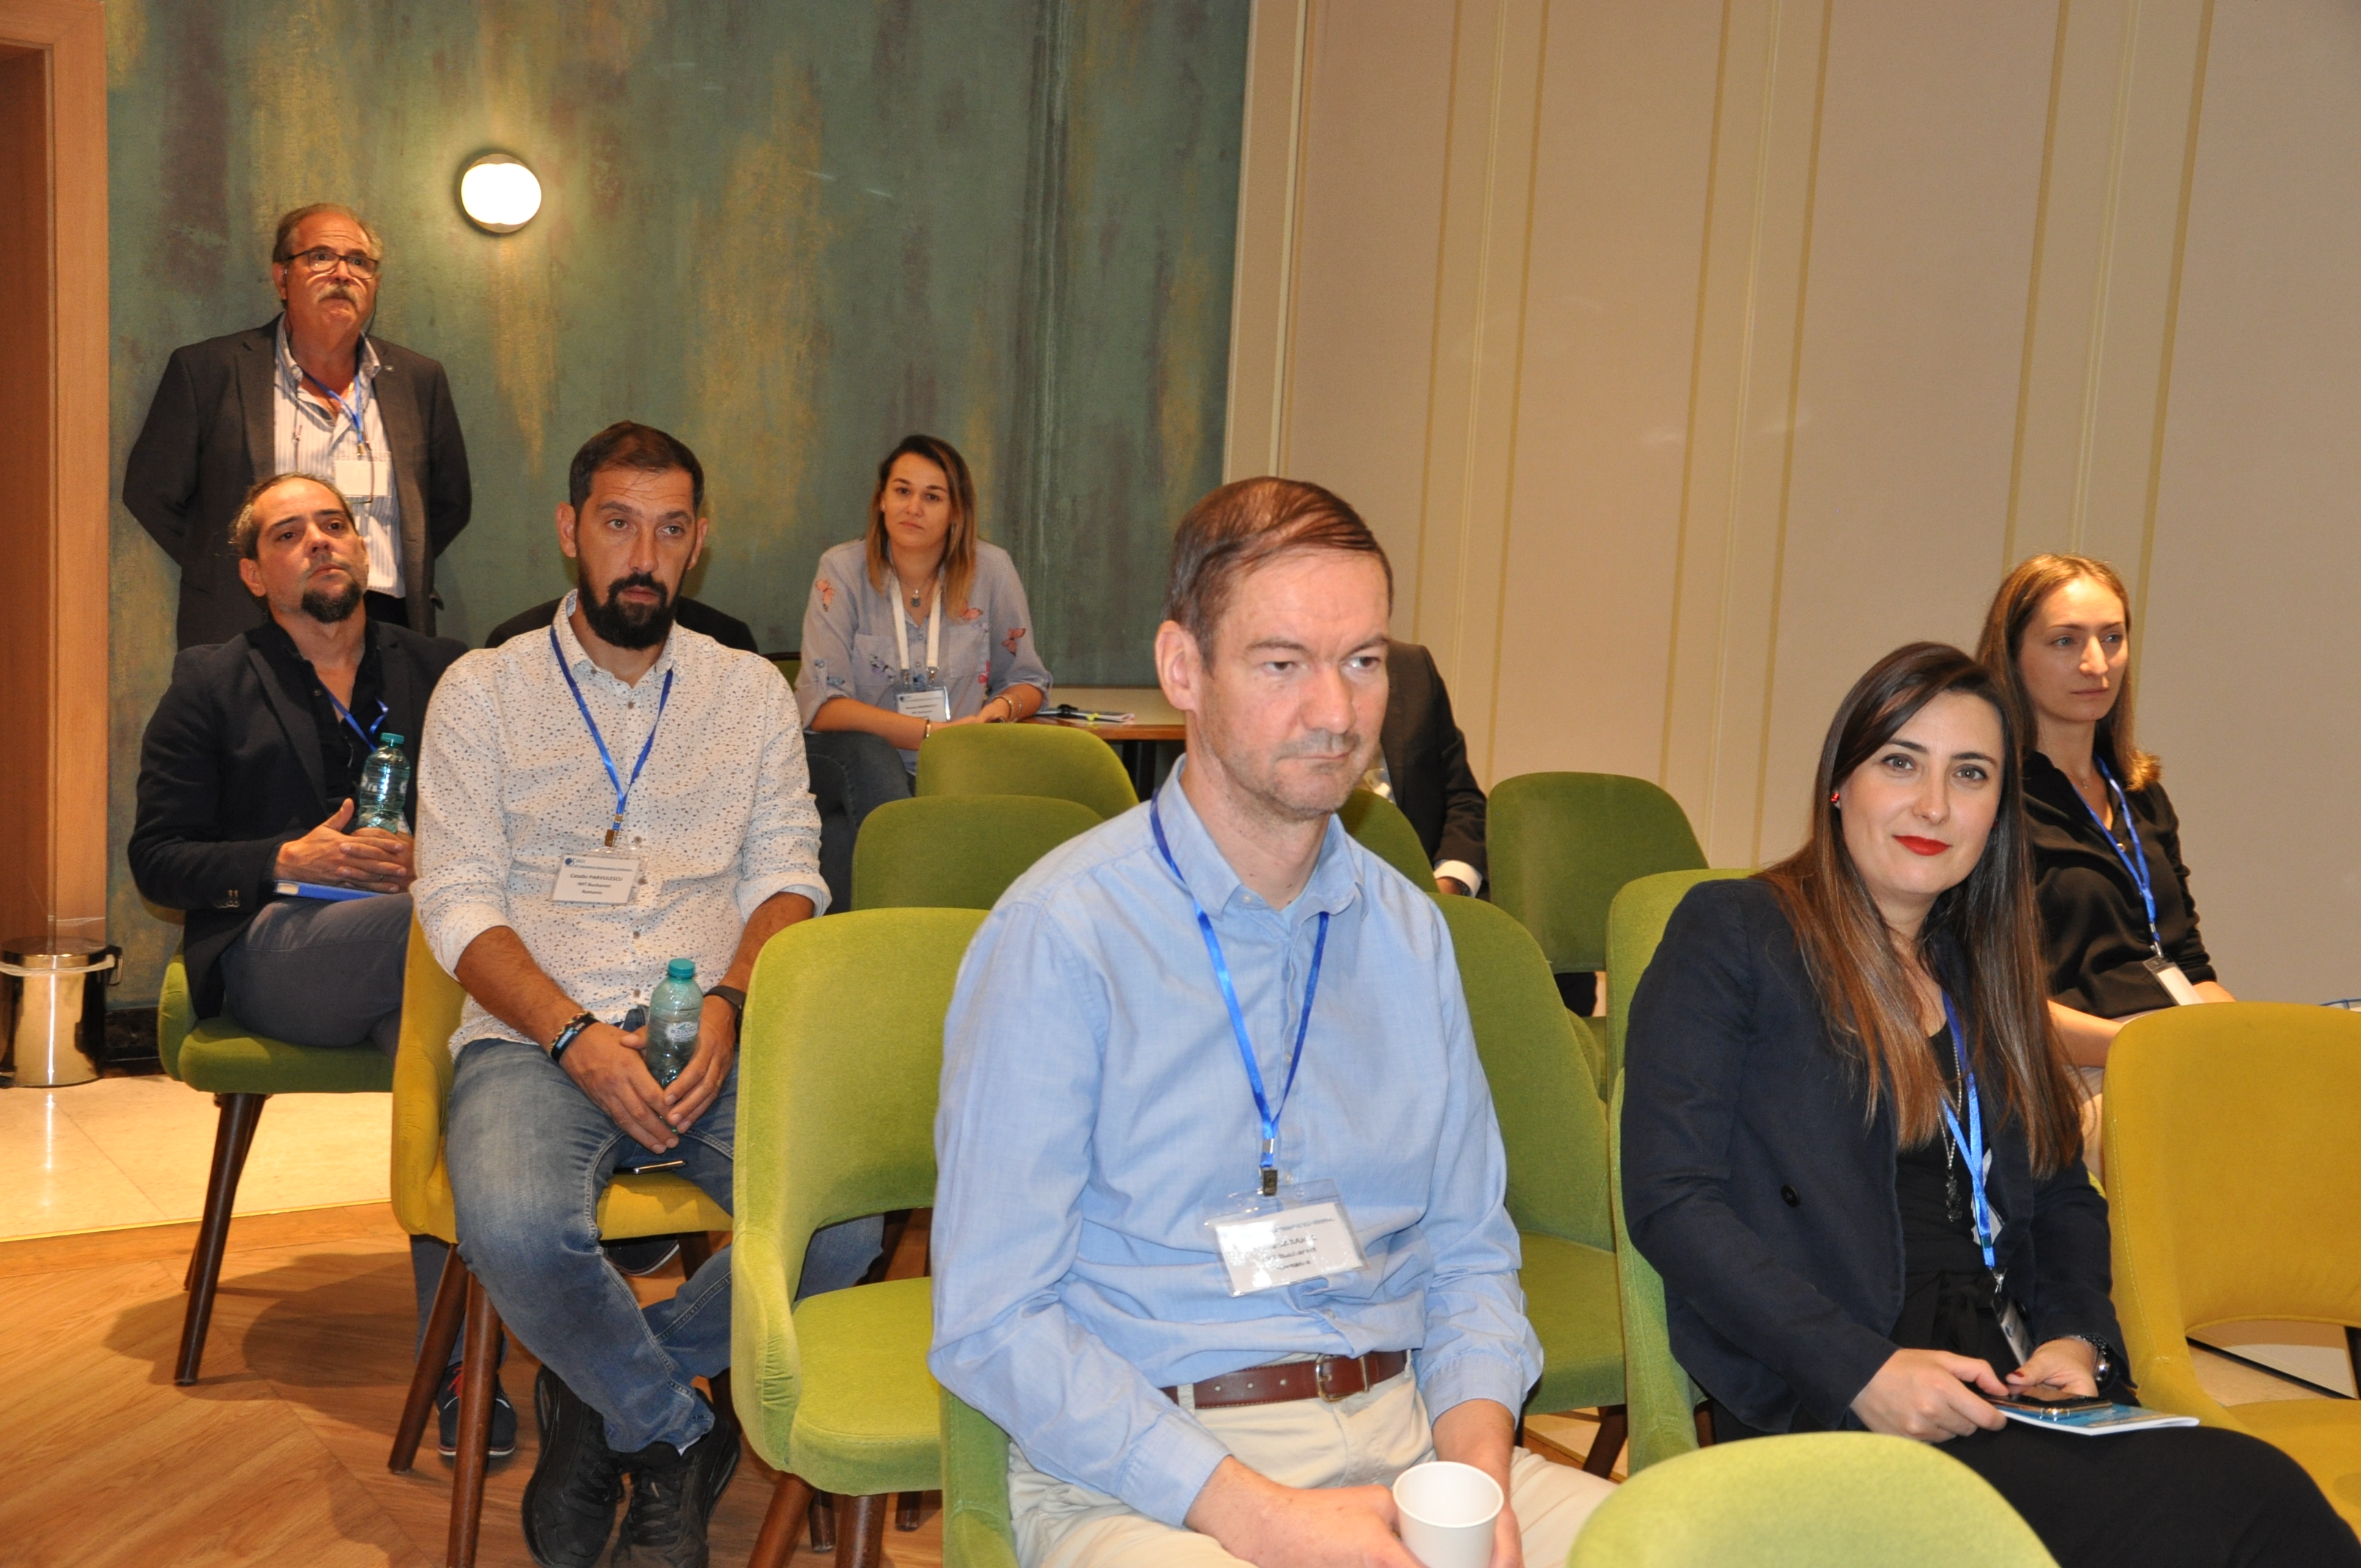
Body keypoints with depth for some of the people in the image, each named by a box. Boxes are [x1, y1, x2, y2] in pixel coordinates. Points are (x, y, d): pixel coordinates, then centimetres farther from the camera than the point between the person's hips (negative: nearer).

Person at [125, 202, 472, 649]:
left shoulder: (419, 379, 15)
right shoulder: (207, 370, 7)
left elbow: (450, 503, 22)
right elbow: (150, 492, 11)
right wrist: (228, 575, 3)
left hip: (386, 630, 2)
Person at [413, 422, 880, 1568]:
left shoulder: (752, 691, 16)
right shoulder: (482, 692, 10)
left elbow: (786, 874, 9)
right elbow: (459, 903, 1)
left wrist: (728, 1004, -13)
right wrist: (575, 1036, -15)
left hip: (715, 1039, 2)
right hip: (535, 1037, -1)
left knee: (846, 1217, -27)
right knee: (517, 1229, -34)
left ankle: (599, 1403, -1)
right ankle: (682, 1435, -3)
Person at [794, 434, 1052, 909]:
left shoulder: (991, 570, 0)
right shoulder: (842, 570, -5)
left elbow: (1027, 680, 13)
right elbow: (821, 705, -13)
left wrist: (1004, 707, -13)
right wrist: (933, 733, -23)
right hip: (852, 764, 0)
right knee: (865, 752, -36)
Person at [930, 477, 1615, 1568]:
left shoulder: (1410, 933, 10)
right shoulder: (1061, 936, -9)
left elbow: (1468, 1250, 14)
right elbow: (992, 1320, -10)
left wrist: (1476, 1472, -5)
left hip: (1404, 1438, 6)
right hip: (1136, 1470, -5)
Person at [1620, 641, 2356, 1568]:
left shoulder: (1987, 972, 21)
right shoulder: (1732, 935, -1)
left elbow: (2065, 1198, 24)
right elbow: (1672, 1201, -9)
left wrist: (2077, 1339, 2)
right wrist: (1866, 1374, -18)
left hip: (2006, 1395, 7)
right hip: (1825, 1413, -7)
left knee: (2261, 1484, -23)